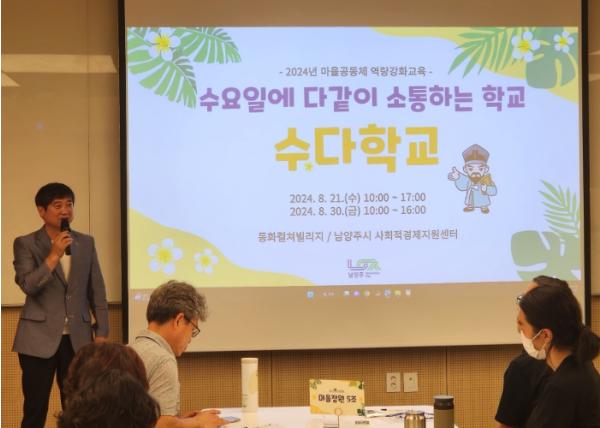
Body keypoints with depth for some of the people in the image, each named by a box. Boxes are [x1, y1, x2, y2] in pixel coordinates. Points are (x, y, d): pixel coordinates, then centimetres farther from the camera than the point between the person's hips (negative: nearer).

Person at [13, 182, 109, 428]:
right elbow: (28, 285, -15)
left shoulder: (86, 243, 9)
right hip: (39, 339, -3)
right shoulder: (26, 244, -1)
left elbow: (97, 291, 11)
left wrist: (101, 333, 6)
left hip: (78, 339, 3)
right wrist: (54, 255, -21)